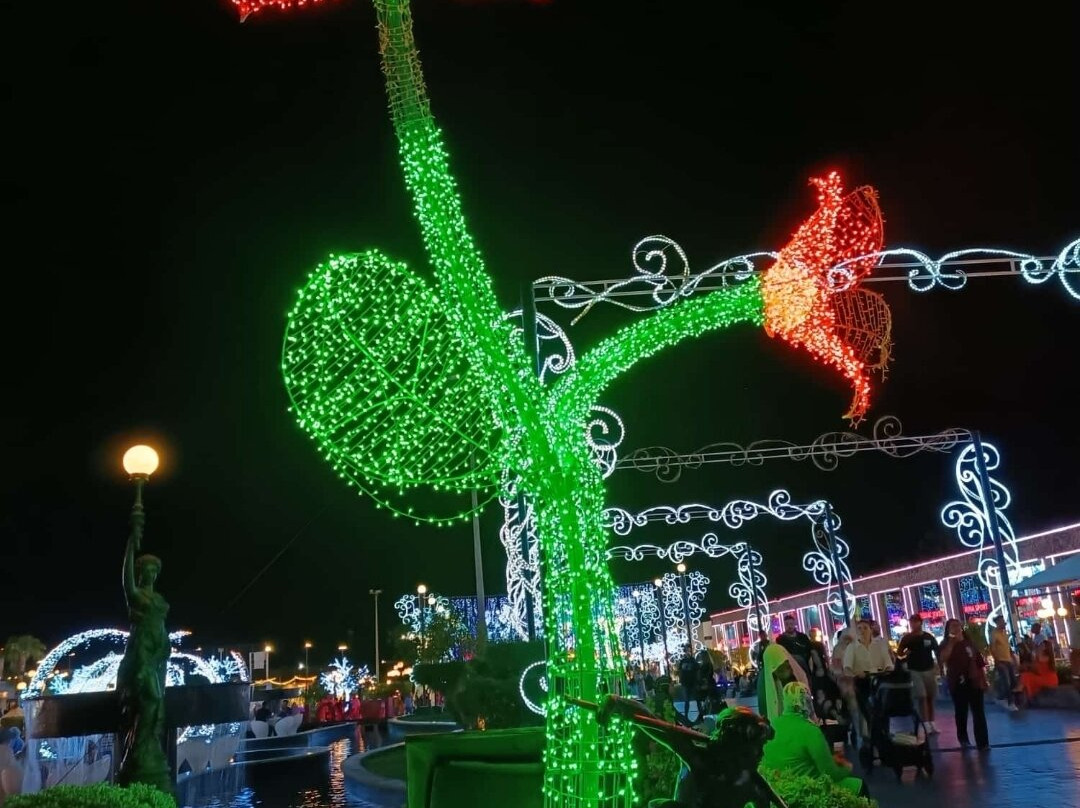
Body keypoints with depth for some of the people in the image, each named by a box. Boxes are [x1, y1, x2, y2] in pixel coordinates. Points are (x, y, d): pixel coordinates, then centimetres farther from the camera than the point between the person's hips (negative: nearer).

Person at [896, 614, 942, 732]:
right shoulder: (907, 638, 0)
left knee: (930, 698, 7)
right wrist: (905, 653, -20)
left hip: (929, 670, 2)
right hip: (914, 671, -2)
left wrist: (939, 667, 0)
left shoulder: (929, 637, 3)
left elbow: (937, 652, 8)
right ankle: (927, 726, -10)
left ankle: (932, 724, 13)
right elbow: (899, 654, 1)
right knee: (922, 698, -8)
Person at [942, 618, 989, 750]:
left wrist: (984, 680, 3)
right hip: (958, 683, -1)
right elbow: (943, 658, -22)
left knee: (979, 713, -1)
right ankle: (963, 739, 25)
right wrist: (952, 642, -25)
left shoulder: (970, 643, 6)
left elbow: (980, 663, 8)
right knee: (961, 713, 8)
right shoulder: (947, 645, -1)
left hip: (974, 682, 1)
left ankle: (983, 742, 1)